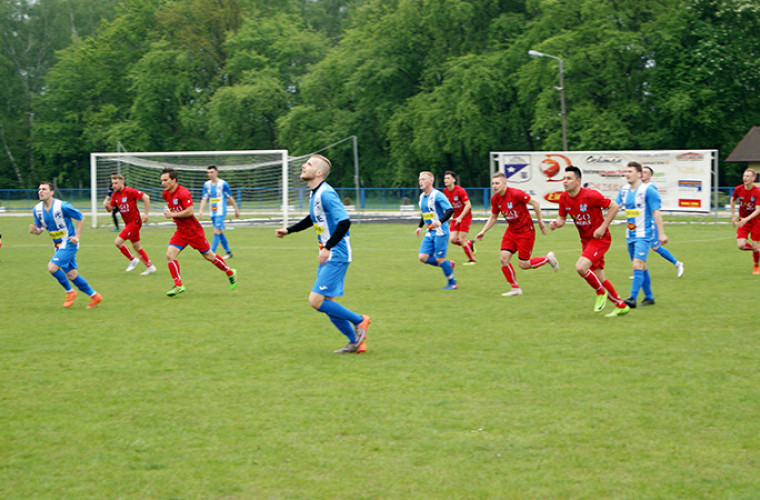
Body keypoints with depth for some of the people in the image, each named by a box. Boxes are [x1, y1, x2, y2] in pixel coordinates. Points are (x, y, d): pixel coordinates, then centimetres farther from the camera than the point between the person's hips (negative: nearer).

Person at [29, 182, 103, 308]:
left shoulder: (62, 206, -19)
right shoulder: (37, 210, -1)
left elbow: (81, 218, -8)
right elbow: (40, 229, 8)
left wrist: (77, 237, -13)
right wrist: (35, 230, -16)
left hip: (69, 243, -7)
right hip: (58, 245, 7)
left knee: (52, 267, -20)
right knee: (71, 275, 7)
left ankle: (69, 291, 1)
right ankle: (94, 296, 22)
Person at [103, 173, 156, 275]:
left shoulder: (129, 191, -17)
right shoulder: (115, 194, 6)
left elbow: (146, 197, -17)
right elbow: (110, 209, 9)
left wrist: (146, 213, -17)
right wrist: (106, 205, -14)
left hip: (134, 221, -9)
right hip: (128, 223, 9)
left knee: (118, 242, -14)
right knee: (136, 247, 14)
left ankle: (132, 260, 4)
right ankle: (150, 267, 23)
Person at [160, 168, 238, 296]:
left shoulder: (183, 193, -21)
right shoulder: (166, 194, 5)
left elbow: (189, 211, -26)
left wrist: (172, 214, -22)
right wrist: (170, 213, 10)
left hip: (193, 231, -7)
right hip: (180, 231, 7)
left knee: (208, 256, 5)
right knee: (170, 255, -11)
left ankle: (230, 273, 26)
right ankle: (178, 285, -6)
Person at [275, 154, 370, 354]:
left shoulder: (326, 194, -20)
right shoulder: (314, 194, 11)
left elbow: (344, 222, -27)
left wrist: (328, 248, -27)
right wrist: (288, 231, 27)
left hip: (337, 255, -10)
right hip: (327, 256, 10)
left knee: (316, 301, -13)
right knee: (327, 304, 10)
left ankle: (359, 320, 2)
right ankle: (356, 342, 19)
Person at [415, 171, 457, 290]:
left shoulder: (437, 195, -14)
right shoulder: (422, 196, 12)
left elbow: (450, 210, -20)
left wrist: (440, 221, -33)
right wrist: (420, 226, 21)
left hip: (440, 231, -8)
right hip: (429, 232, 8)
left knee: (439, 259, -7)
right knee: (423, 257, -4)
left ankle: (452, 283, 11)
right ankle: (448, 265, 16)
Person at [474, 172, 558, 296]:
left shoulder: (515, 194, -22)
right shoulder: (495, 199, -1)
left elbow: (534, 203, -13)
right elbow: (493, 217, 14)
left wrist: (540, 222, -8)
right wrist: (483, 232, 6)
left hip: (526, 231, -6)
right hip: (511, 231, 6)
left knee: (523, 264, -5)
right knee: (503, 258, -9)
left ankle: (548, 258, 21)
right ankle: (515, 288, 6)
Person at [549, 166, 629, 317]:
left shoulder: (590, 195, -21)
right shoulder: (564, 198, -1)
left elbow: (614, 206, -14)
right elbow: (562, 218, 11)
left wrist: (603, 227, -18)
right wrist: (556, 223, -12)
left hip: (600, 238, -7)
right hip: (586, 240, 7)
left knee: (580, 267, -24)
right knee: (599, 278, 8)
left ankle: (600, 292, 1)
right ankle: (621, 306, 22)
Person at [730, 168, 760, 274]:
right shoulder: (738, 189, -9)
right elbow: (733, 200, 13)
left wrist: (746, 219, -40)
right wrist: (733, 216, 10)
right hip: (742, 220, 3)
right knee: (741, 245, -12)